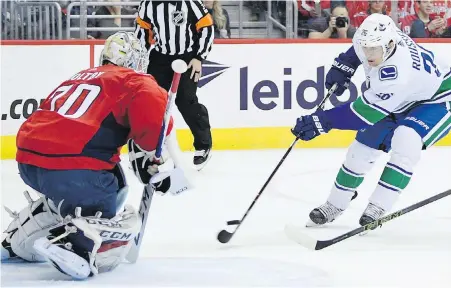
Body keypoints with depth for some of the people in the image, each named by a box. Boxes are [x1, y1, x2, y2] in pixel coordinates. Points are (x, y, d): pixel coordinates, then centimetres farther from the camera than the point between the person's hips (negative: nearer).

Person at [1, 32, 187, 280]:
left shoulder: (81, 78, 29)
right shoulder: (135, 82, 7)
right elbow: (154, 118, -13)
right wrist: (161, 162, 1)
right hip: (72, 170, -8)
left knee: (65, 198, 37)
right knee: (121, 225, 4)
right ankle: (69, 246, -22)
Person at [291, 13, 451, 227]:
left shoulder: (396, 74, -42)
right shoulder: (376, 38, -21)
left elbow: (364, 112, -39)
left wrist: (322, 122, -39)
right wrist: (344, 65, -2)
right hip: (400, 101, 8)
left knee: (405, 141, -33)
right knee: (363, 146, 5)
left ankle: (379, 205, -24)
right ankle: (335, 204, 21)